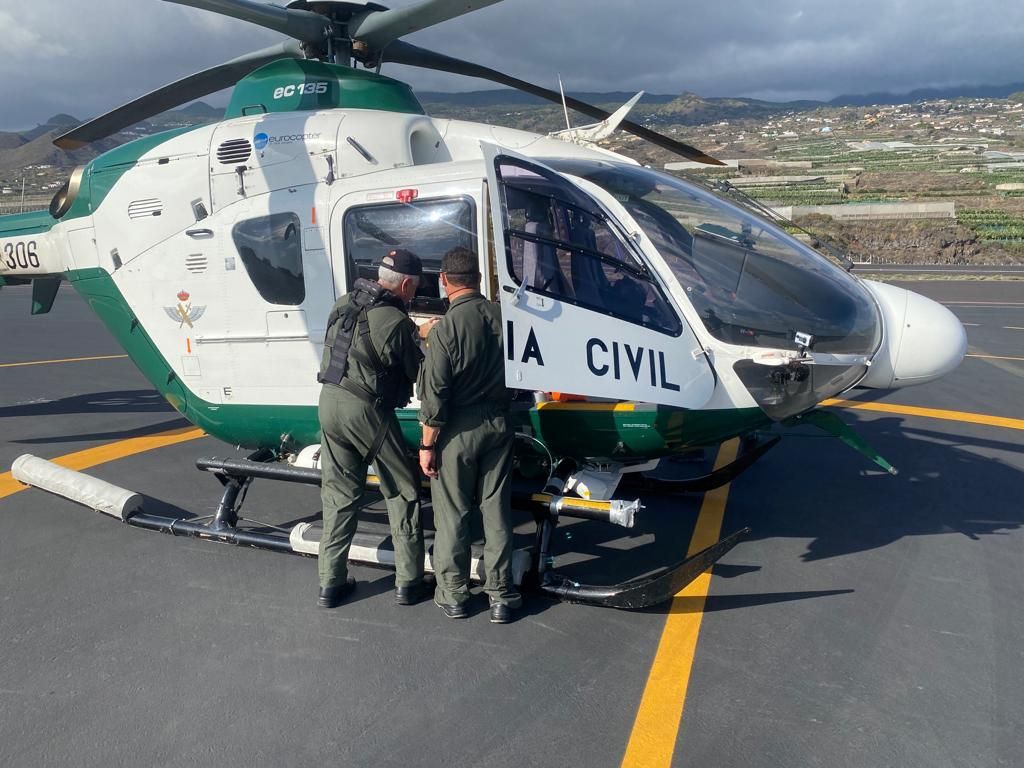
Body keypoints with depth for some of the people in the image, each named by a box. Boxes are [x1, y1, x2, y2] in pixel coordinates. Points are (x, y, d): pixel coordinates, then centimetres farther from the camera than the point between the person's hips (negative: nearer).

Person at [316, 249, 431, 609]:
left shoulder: (343, 305, 5)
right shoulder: (396, 322, -16)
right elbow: (417, 374, -7)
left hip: (329, 400, 7)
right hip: (366, 410, -6)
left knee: (338, 494, 15)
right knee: (403, 493, 10)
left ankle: (331, 582, 20)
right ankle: (408, 581, 14)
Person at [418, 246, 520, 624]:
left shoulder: (445, 328, -18)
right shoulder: (503, 317, -3)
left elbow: (434, 395, -16)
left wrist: (427, 444, -8)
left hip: (458, 430, -4)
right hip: (498, 425, 5)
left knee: (452, 515, 10)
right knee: (496, 510, 13)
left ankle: (453, 594, 23)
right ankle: (501, 595, 21)